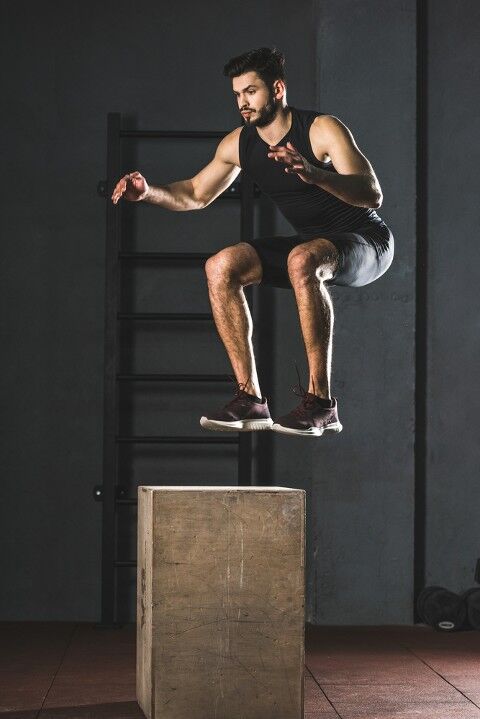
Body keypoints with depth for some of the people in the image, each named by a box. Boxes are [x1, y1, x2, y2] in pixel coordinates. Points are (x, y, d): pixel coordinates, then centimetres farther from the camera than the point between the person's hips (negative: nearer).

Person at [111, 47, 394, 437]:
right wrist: (149, 192, -5)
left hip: (367, 243, -7)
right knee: (221, 267, -11)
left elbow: (372, 196, -29)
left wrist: (313, 173, -46)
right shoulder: (239, 144, 1)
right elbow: (196, 194, 15)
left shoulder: (323, 130, -19)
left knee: (303, 261, -39)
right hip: (310, 244, 7)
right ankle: (250, 398, -12)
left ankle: (321, 401, -33)